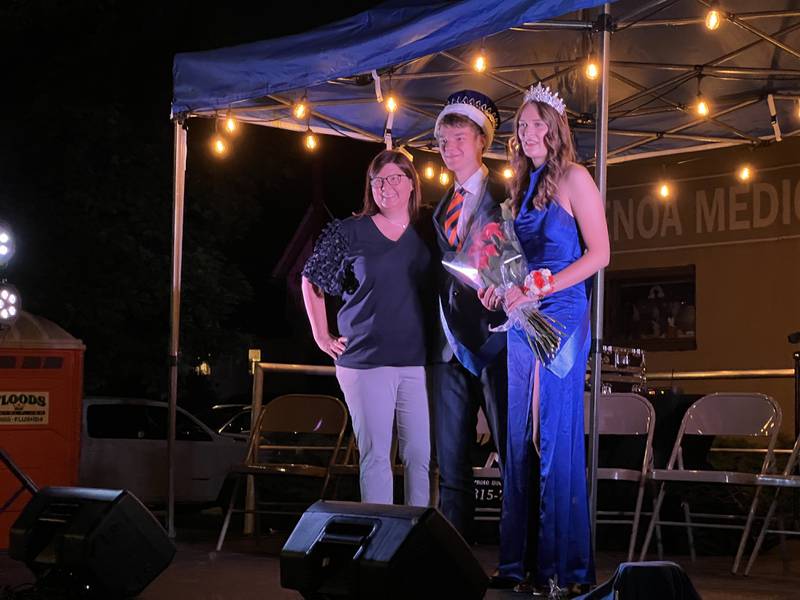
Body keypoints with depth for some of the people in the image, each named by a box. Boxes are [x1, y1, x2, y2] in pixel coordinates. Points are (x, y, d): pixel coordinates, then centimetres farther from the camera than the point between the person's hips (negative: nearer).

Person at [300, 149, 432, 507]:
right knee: (374, 454, -2)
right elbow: (311, 280, 12)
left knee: (421, 454, 2)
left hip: (418, 360, 2)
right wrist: (322, 336, 8)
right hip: (366, 359, -2)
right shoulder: (350, 232, 4)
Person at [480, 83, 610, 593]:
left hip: (561, 317, -7)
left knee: (556, 440, -7)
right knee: (522, 439, 5)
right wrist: (502, 286, 3)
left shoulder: (574, 179, -3)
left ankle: (563, 565, -2)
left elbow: (599, 254, -9)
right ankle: (521, 561, 8)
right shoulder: (524, 186, 18)